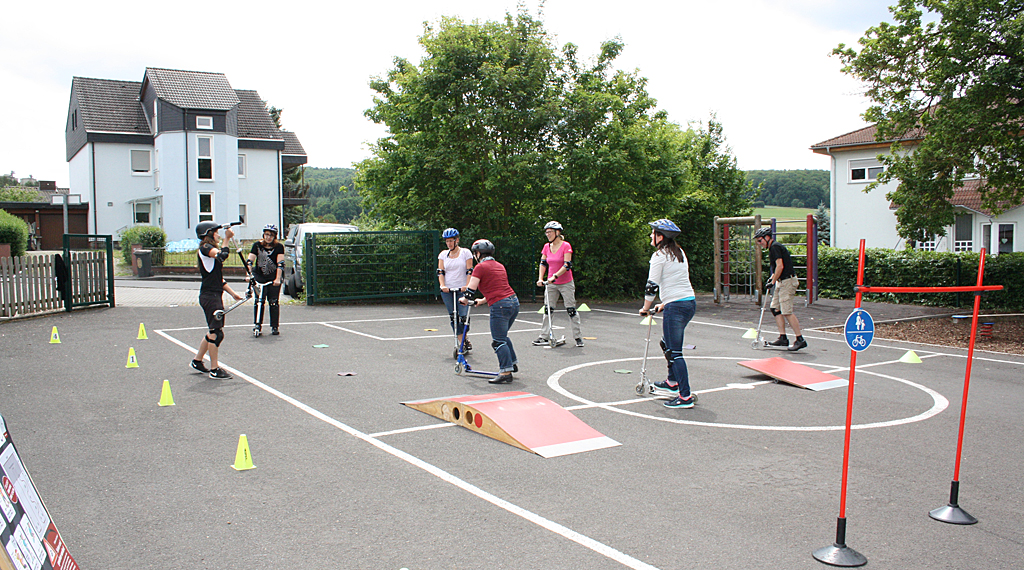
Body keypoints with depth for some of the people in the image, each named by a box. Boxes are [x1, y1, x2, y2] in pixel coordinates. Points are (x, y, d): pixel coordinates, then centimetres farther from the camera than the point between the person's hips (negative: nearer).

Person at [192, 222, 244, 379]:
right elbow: (222, 255, -31)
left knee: (214, 332, 18)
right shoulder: (205, 248, -9)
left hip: (215, 295, 10)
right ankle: (214, 370, -1)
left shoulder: (211, 250, 20)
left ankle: (197, 361, 30)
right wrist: (227, 239, -20)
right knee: (216, 332, -7)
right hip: (210, 296, -10)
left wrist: (233, 293, 21)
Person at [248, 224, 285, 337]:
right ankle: (257, 325, 0)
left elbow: (280, 264, -14)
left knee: (274, 301, -2)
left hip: (274, 278, -1)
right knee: (258, 301, -7)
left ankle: (274, 327, 7)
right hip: (260, 277, 1)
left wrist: (278, 279, -23)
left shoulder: (279, 247, -6)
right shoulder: (257, 245, -2)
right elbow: (250, 261, -7)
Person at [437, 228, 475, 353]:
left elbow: (469, 271, -4)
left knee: (463, 316, -11)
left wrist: (466, 286, -17)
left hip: (462, 290, -3)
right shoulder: (443, 255, 10)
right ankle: (462, 342, 10)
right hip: (447, 290, 3)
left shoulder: (466, 253, 1)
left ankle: (466, 339, 12)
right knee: (453, 318, 3)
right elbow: (440, 272, 4)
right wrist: (442, 285, -13)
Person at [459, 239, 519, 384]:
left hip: (500, 306, -8)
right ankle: (513, 363, 31)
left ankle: (506, 373, -3)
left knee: (498, 341, -2)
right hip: (514, 302, 8)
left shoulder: (480, 267, -4)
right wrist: (482, 300, 38)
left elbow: (471, 289, -3)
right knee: (502, 336, 24)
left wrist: (465, 300, 18)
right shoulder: (499, 266, 20)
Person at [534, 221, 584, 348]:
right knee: (547, 309, 4)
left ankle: (578, 337, 7)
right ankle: (544, 337, 11)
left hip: (566, 283, -5)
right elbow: (543, 264, 7)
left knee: (571, 310, -2)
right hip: (551, 284, 5)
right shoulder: (546, 247, 5)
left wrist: (555, 276, -27)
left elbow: (567, 265, -18)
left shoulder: (566, 246, -11)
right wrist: (540, 278, -6)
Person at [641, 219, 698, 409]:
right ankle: (672, 383, 35)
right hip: (690, 302, 9)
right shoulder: (679, 253, 16)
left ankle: (685, 397, -7)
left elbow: (652, 286, -9)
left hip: (675, 307, -9)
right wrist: (664, 304, 27)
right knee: (667, 344, 24)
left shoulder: (659, 256, -9)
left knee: (674, 352, -6)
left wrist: (646, 308, 4)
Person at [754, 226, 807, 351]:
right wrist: (772, 278, 15)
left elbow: (780, 266, -20)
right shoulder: (773, 247, 18)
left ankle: (800, 340, -8)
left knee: (787, 312, -11)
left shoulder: (775, 247, -13)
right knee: (775, 308, 11)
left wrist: (773, 281, -15)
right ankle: (783, 338, 13)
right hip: (782, 282, 11)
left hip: (787, 282, -11)